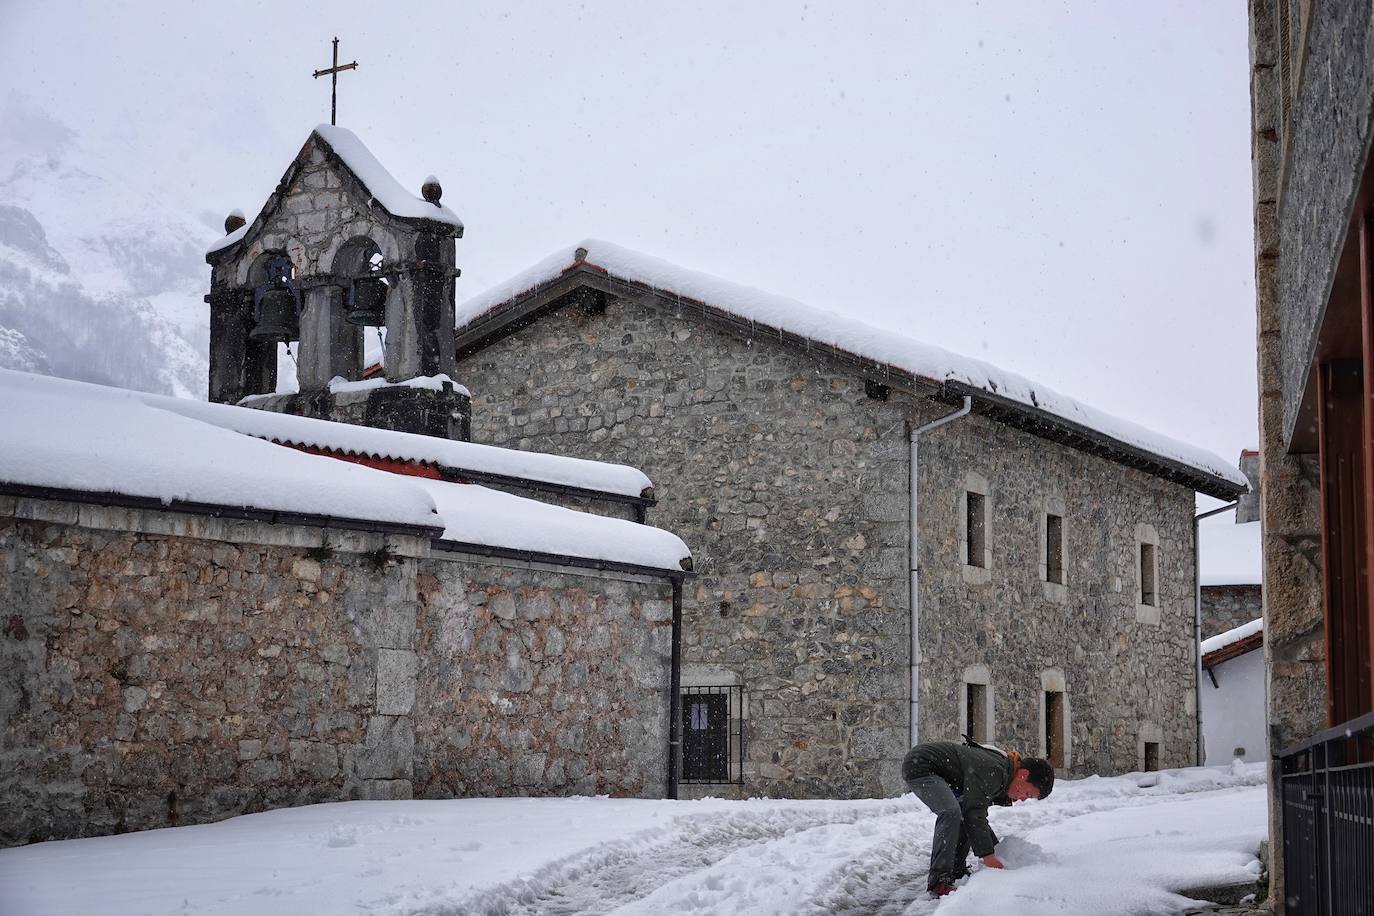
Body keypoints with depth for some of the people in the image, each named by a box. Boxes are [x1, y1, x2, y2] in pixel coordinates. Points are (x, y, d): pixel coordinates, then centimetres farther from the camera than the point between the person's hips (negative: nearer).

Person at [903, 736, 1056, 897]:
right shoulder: (992, 771, -24)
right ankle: (938, 880, -23)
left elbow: (978, 814, 20)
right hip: (918, 765, -11)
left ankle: (956, 871, 18)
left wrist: (995, 848, 17)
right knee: (951, 812, -26)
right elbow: (974, 813, -27)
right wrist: (987, 855, -27)